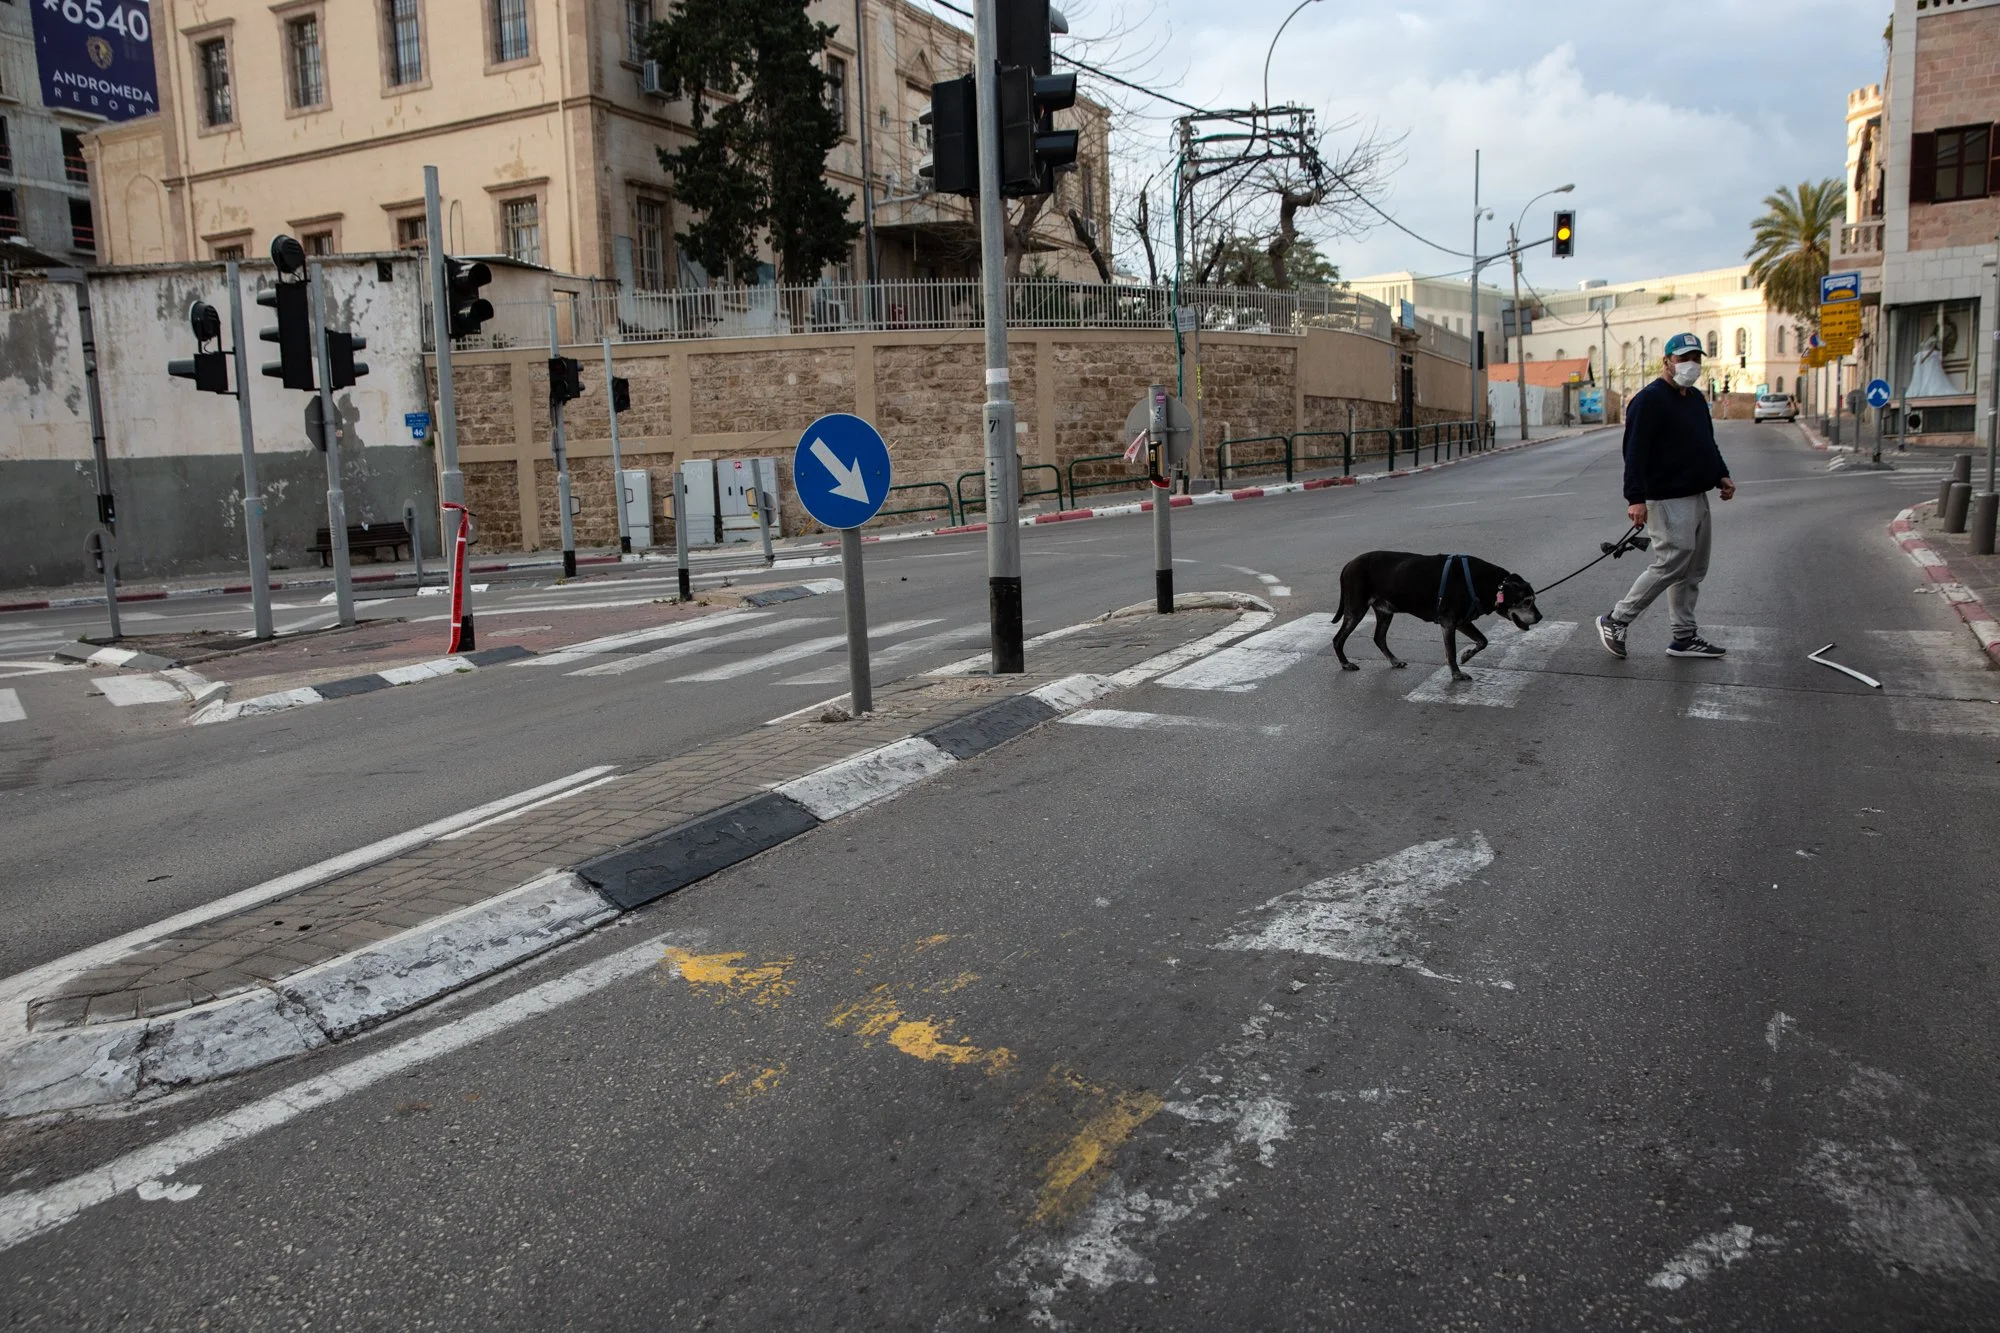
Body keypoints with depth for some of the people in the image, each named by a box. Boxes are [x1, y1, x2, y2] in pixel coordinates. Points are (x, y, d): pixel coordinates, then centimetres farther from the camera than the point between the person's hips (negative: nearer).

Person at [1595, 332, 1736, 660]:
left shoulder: (1696, 398, 16)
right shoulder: (1649, 400, -12)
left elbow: (1708, 443, 27)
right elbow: (1635, 453, -19)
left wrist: (1721, 475, 13)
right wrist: (1636, 498, -26)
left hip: (1697, 497, 9)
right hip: (1668, 500, -9)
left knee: (1693, 570, 11)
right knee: (1670, 565, -10)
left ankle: (1685, 637, 17)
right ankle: (1616, 621, 1)